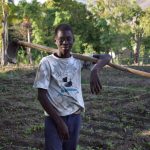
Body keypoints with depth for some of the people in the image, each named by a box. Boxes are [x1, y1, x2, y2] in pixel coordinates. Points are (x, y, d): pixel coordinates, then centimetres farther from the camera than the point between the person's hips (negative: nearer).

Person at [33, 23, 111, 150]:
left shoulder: (78, 60, 3)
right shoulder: (47, 62, -9)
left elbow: (106, 57, -5)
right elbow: (42, 96, -10)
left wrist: (94, 71, -27)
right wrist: (59, 121, -14)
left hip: (75, 117, 4)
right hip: (54, 119, -4)